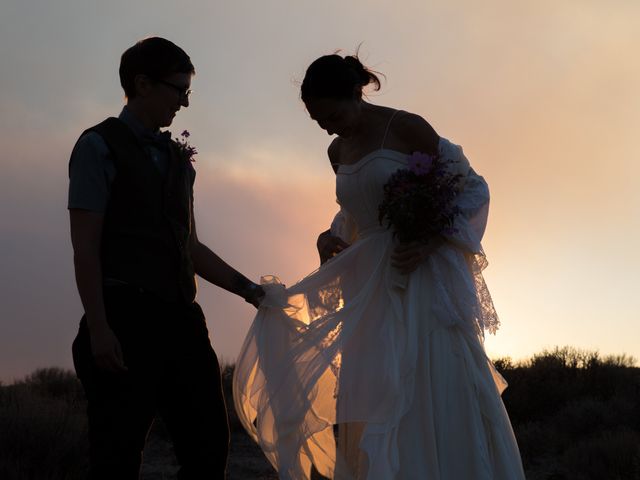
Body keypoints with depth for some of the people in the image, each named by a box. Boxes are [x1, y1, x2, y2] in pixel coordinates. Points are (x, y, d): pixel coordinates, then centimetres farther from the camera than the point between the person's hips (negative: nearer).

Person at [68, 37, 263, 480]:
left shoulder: (178, 158, 20)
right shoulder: (99, 146, 1)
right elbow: (85, 245, -7)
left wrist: (247, 288, 14)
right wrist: (98, 328, -15)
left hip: (182, 318, 7)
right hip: (125, 320, -6)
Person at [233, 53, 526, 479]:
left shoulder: (406, 128, -7)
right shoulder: (338, 152, 14)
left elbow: (472, 188, -5)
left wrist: (429, 243, -18)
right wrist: (331, 238, 6)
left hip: (424, 281, -6)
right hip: (373, 292, 6)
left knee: (438, 391, -9)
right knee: (376, 407, 1)